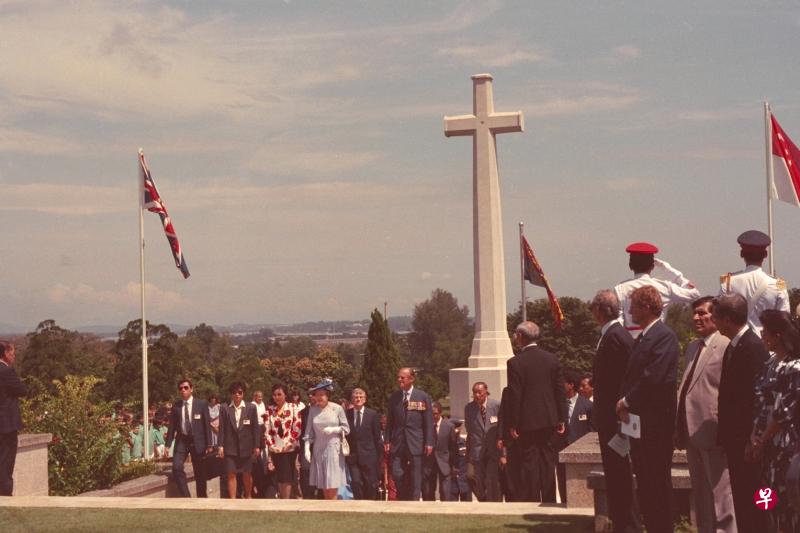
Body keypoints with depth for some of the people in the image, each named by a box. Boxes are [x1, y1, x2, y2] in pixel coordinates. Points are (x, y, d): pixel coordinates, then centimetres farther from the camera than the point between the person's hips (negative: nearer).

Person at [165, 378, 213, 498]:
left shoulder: (201, 404, 0)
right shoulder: (176, 406, 4)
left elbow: (207, 425, 0)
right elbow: (172, 426, 7)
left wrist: (209, 445, -4)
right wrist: (168, 444, 1)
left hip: (197, 442, -1)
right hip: (181, 441, 1)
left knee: (200, 472, 4)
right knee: (176, 467, -17)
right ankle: (186, 497, -9)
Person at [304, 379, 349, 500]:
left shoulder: (337, 408, -3)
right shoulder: (313, 410, 5)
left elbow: (346, 429, 1)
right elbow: (309, 432, 6)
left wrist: (333, 430, -15)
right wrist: (307, 448, -3)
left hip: (333, 450, -3)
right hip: (318, 450, 3)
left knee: (332, 490, -6)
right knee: (324, 489, 4)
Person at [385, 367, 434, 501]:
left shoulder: (423, 397, -1)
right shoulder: (394, 397, 8)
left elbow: (429, 422, -2)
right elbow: (389, 421, 10)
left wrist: (429, 443, -6)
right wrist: (388, 440, 3)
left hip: (415, 443, -2)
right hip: (398, 443, 2)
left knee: (415, 477, 2)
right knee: (397, 474, -2)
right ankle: (404, 499, 18)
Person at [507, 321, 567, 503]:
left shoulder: (515, 363, -11)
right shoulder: (552, 359, 4)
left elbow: (515, 396, -11)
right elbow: (560, 391, 5)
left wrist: (512, 424, -5)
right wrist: (562, 419, 11)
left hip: (527, 421, -4)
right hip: (549, 419, 4)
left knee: (529, 462, 1)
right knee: (548, 459, 10)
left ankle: (531, 501, 1)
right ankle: (549, 501, 13)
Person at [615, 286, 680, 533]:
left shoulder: (664, 336, -13)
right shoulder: (642, 338, 17)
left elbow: (654, 377, -22)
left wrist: (627, 401, -13)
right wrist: (625, 403, 1)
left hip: (655, 422, -9)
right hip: (637, 421, 9)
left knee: (658, 483, -4)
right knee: (644, 483, 13)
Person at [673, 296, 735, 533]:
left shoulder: (726, 346, -12)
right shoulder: (692, 347, 15)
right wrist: (679, 427, 14)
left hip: (713, 432, -9)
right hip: (692, 431, 9)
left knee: (721, 493, -2)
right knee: (700, 495, 16)